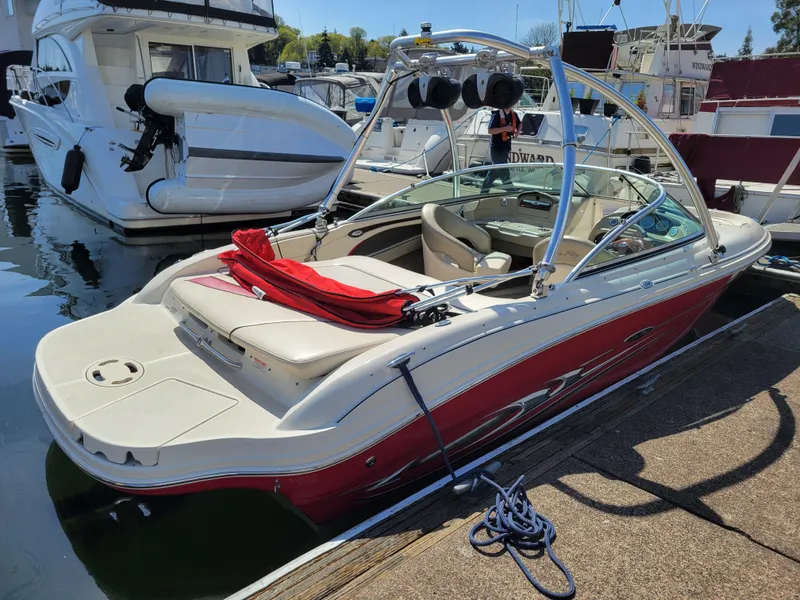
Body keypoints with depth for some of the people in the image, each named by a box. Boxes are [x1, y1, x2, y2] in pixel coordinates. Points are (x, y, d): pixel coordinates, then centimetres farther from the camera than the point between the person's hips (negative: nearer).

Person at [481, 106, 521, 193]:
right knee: (504, 172, -5)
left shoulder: (514, 115, 6)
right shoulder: (497, 115, -15)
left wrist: (518, 131, 3)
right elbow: (490, 131, -21)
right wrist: (505, 128, -27)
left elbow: (520, 124, 24)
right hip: (496, 147, -8)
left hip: (506, 147, 8)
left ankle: (484, 190, 28)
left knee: (496, 171, 16)